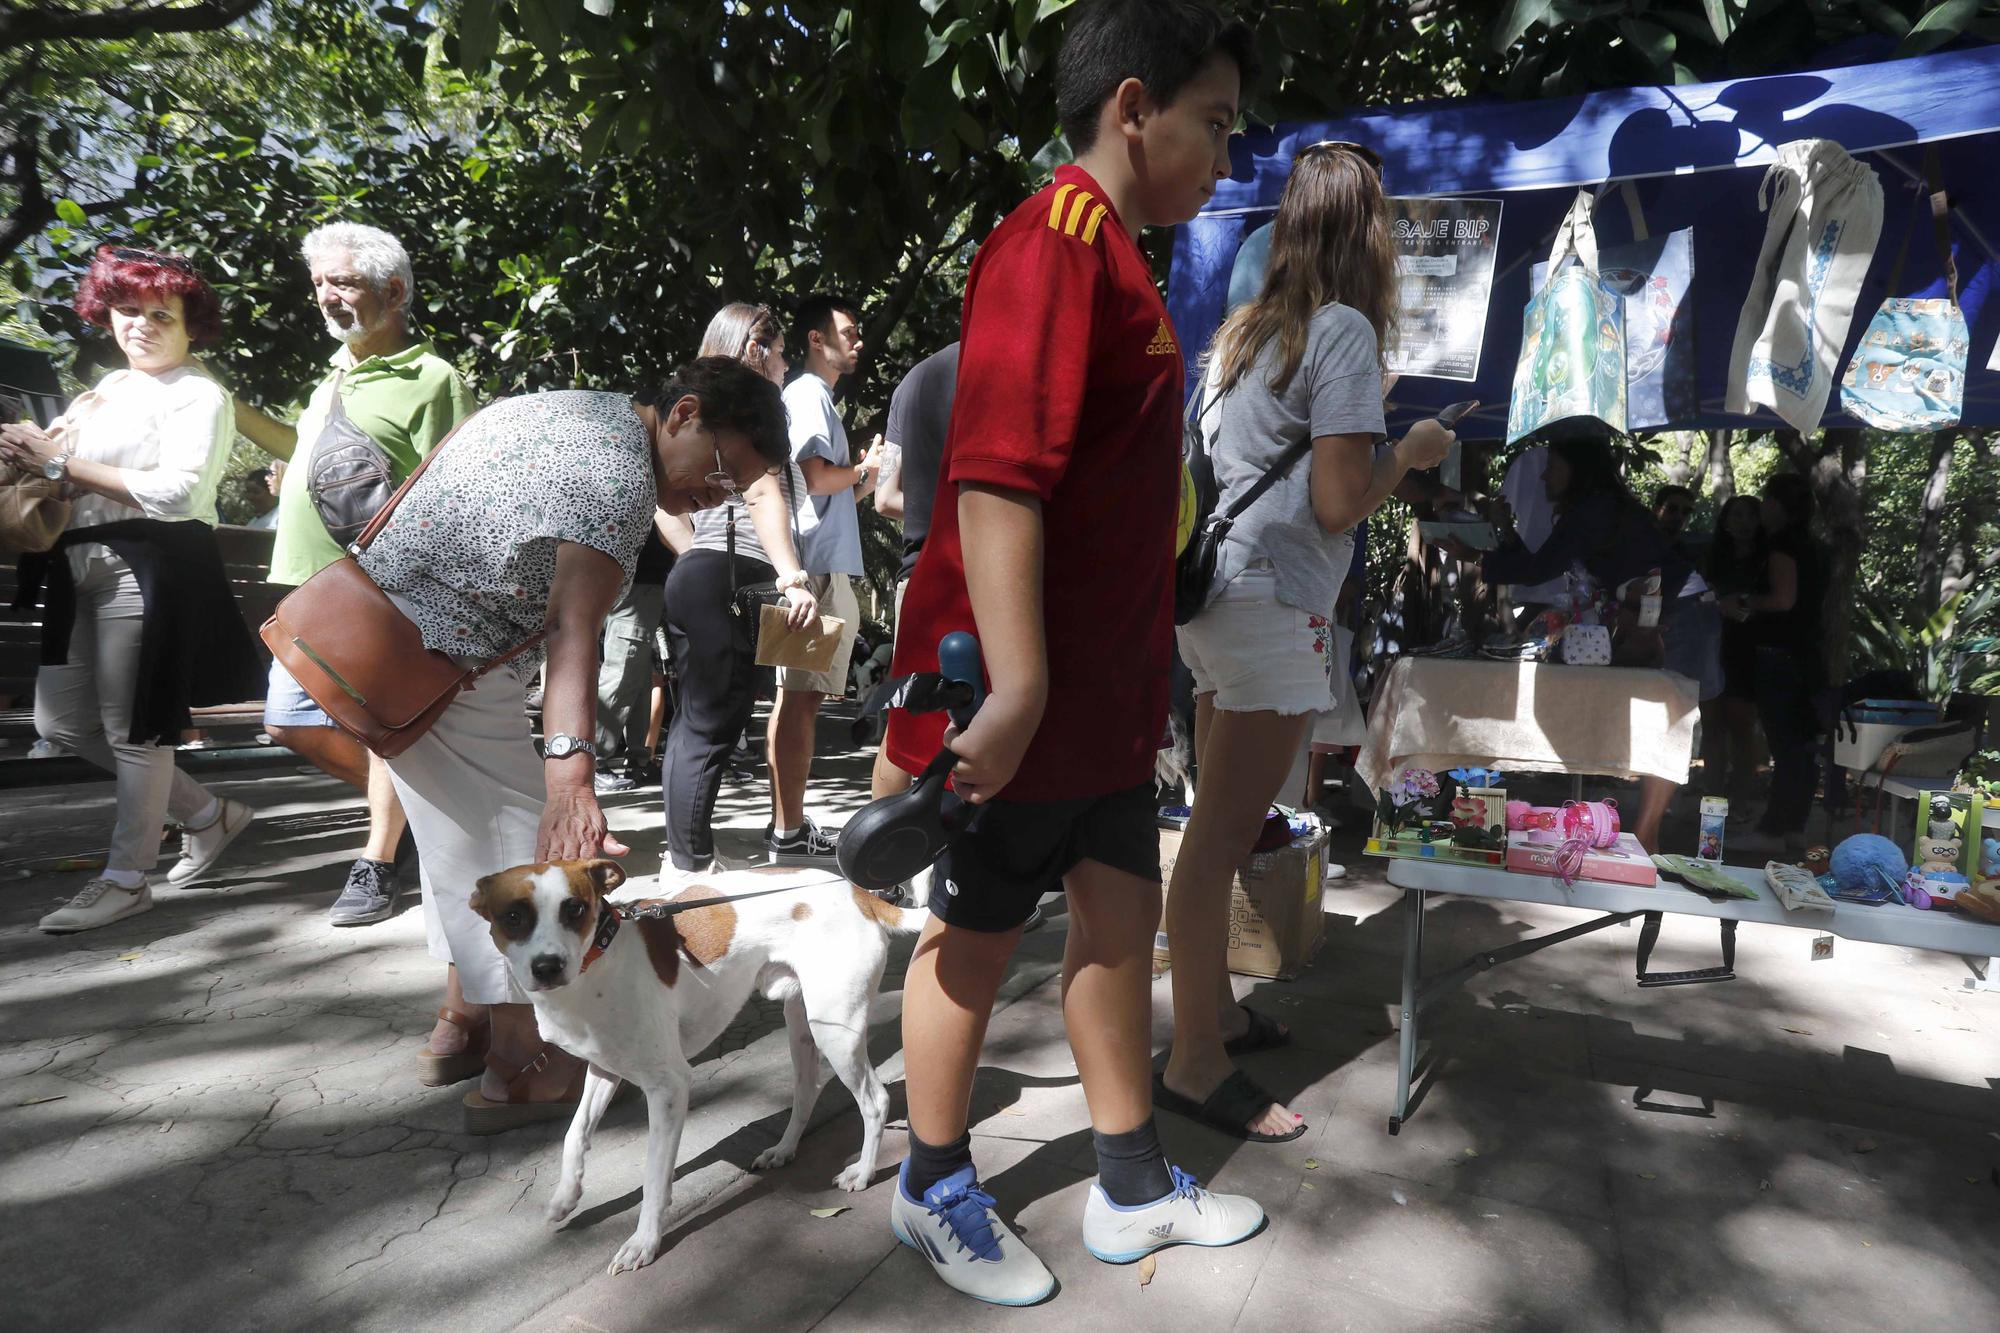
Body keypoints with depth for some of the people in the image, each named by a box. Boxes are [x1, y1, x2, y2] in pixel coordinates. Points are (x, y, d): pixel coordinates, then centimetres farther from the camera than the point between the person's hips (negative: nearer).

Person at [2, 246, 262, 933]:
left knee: (132, 724, -3)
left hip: (149, 565, -9)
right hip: (79, 566, 9)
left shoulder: (199, 394, -4)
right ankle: (209, 813, 22)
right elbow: (66, 462, 22)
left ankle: (126, 877, 10)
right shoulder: (108, 387, 20)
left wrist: (62, 464, -11)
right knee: (60, 718, 11)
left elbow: (177, 491, -17)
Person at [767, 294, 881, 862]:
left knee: (800, 696, 10)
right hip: (816, 565, -10)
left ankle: (789, 825, 15)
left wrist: (865, 478, 10)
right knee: (800, 696, -10)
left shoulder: (816, 398, 26)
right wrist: (863, 469, -1)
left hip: (825, 567, 10)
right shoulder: (808, 394, -5)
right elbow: (814, 476, -19)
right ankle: (788, 830, -8)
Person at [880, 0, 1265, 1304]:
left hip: (1107, 690, 9)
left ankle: (1131, 1187, 32)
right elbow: (996, 475, -25)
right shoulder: (1055, 243, -15)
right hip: (1025, 698, -9)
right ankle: (935, 1188, 30)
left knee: (1123, 913, 15)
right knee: (978, 931, 7)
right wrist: (1015, 687, -29)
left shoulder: (1115, 256, 16)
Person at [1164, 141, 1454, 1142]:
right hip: (1272, 601, -9)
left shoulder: (1242, 328, 16)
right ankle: (1196, 1067, 7)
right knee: (1223, 837, -4)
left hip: (1211, 589, 9)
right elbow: (1339, 503, -14)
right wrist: (1411, 453, 4)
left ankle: (1212, 1010, 30)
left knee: (1218, 826, 16)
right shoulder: (1344, 329, -8)